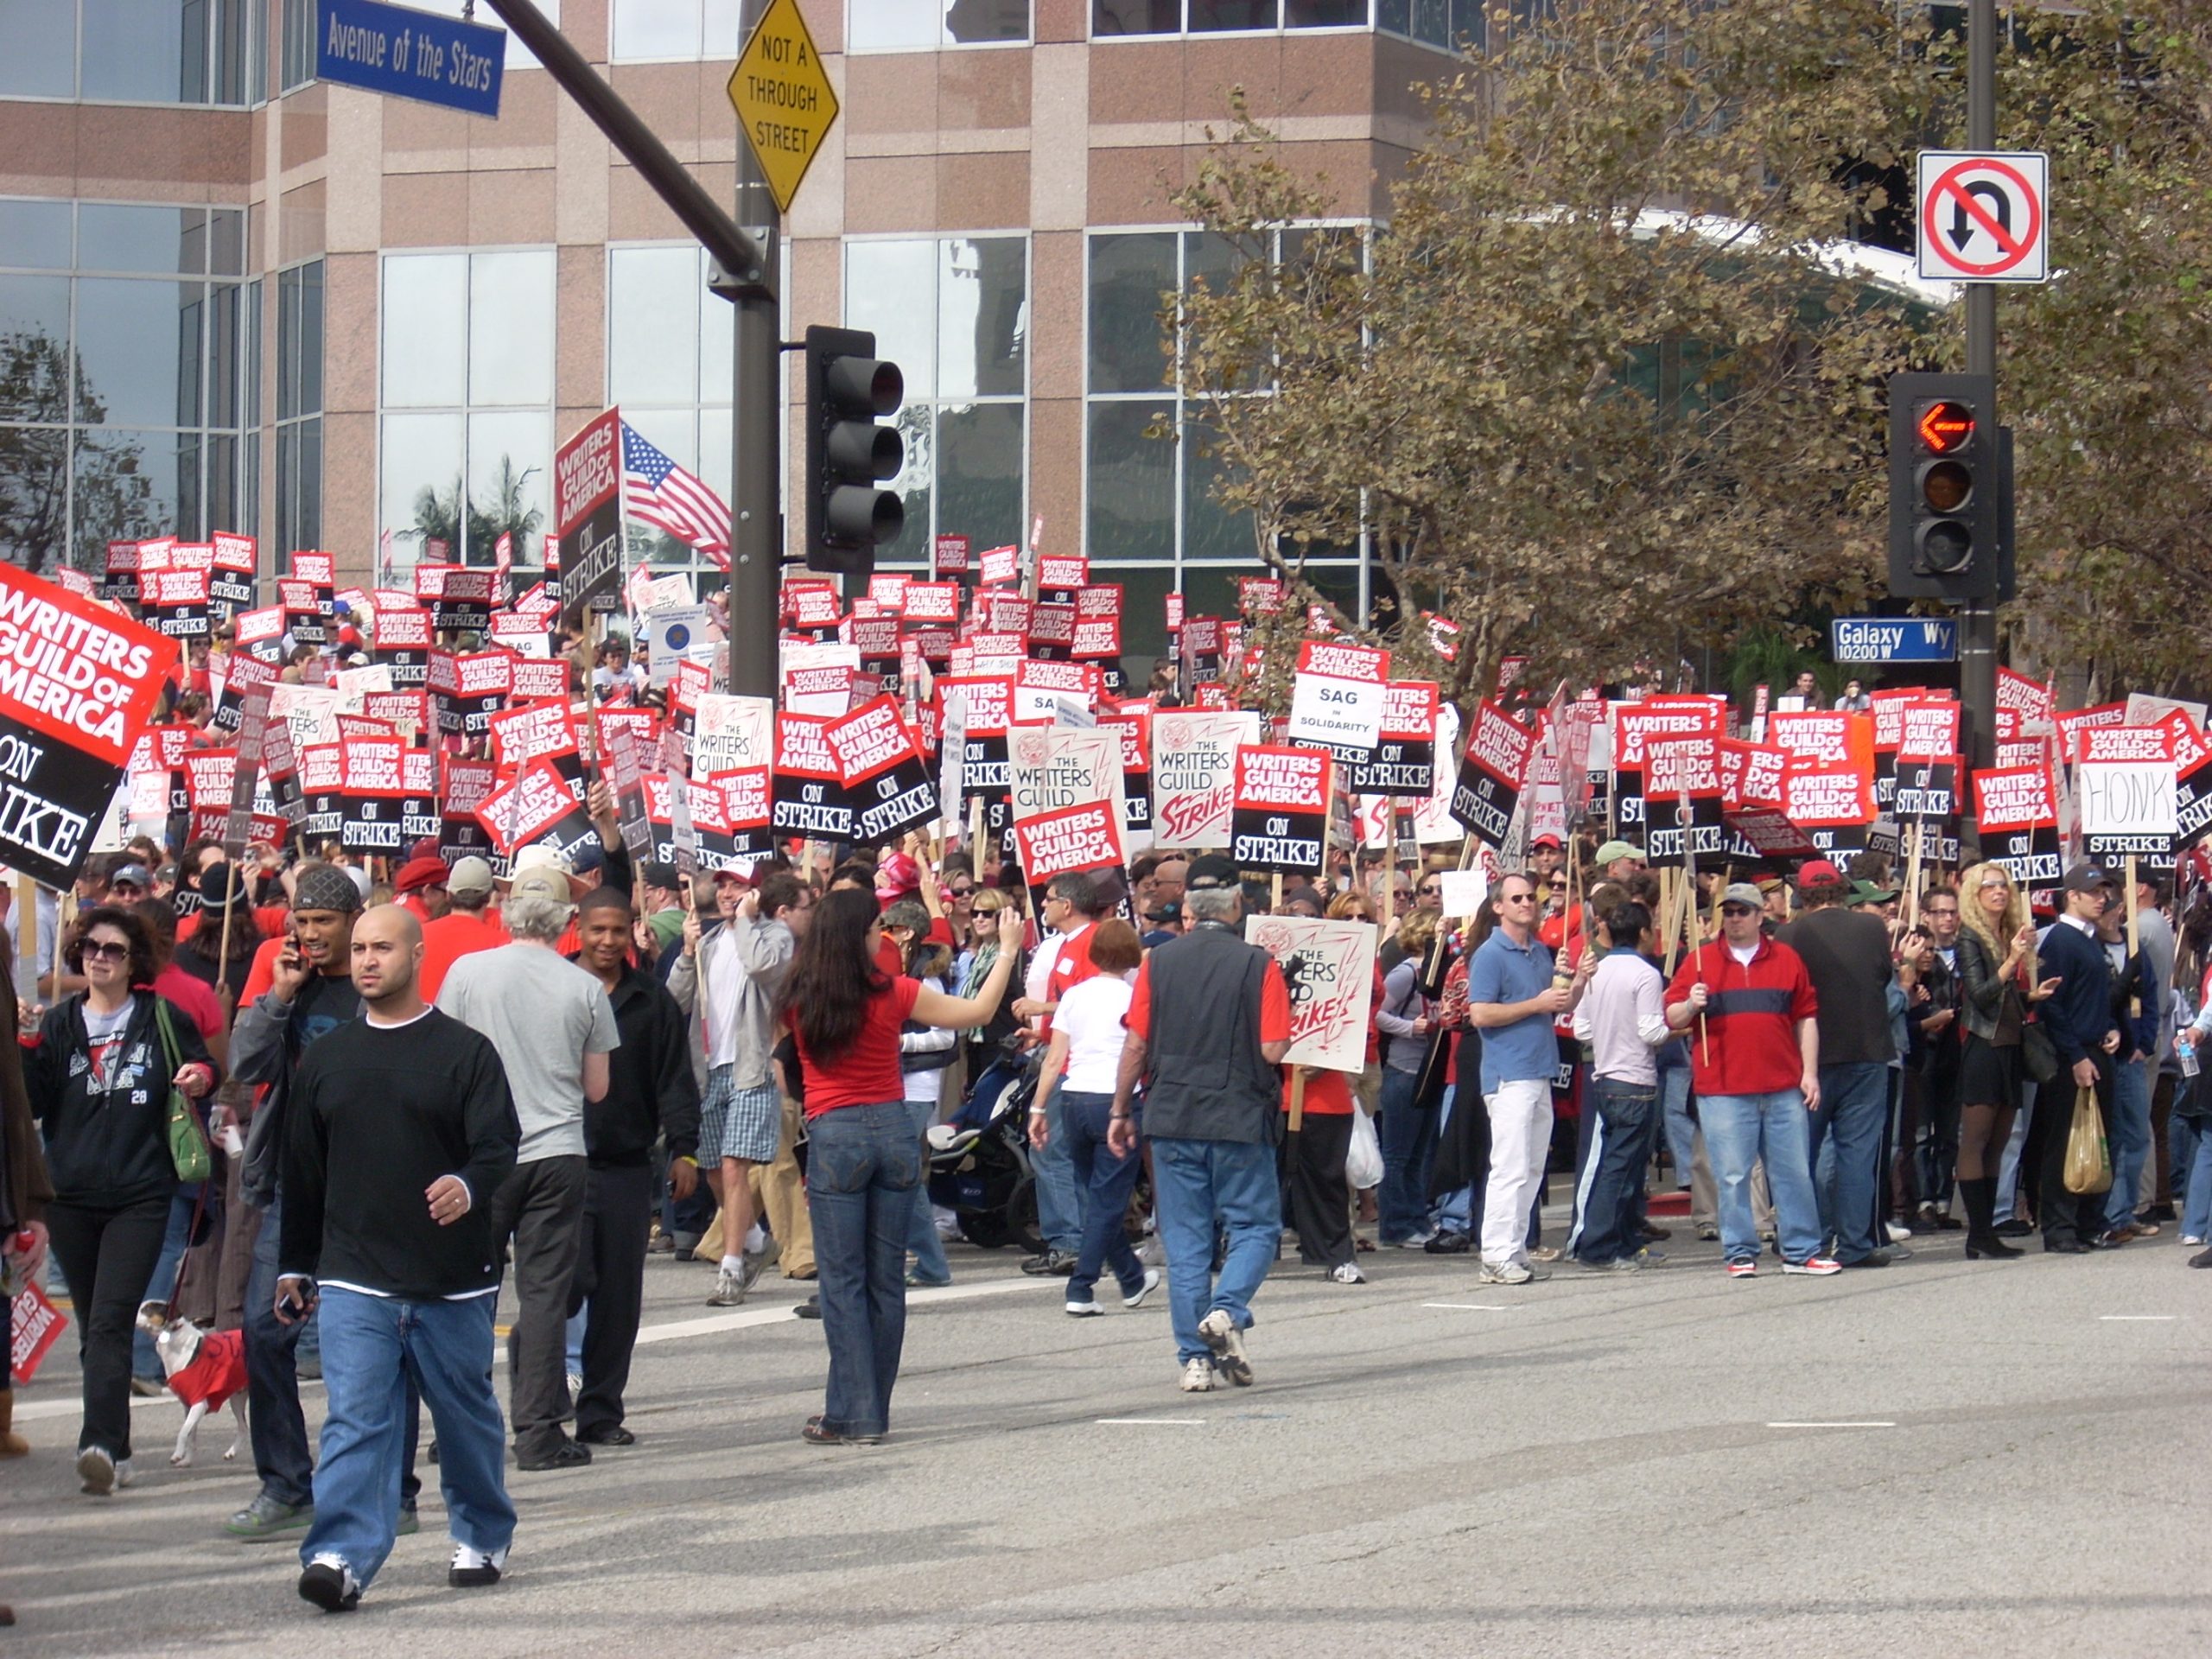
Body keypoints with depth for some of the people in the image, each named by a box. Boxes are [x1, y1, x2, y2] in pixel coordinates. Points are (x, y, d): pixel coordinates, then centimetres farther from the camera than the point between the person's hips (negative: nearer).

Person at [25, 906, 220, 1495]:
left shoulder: (163, 1020, 3)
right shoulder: (59, 1024, 9)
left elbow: (205, 1070, 17)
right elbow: (32, 1103, 2)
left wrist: (200, 1079, -5)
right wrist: (25, 1047, -11)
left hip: (141, 1196, -3)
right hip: (71, 1196, 3)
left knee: (110, 1323, -16)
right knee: (93, 1328, 9)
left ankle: (100, 1444, -25)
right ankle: (115, 1452, 18)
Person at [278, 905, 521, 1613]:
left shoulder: (464, 1051, -2)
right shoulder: (325, 1060, 10)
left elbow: (500, 1147, -9)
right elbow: (302, 1169, 16)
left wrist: (467, 1187, -30)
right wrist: (295, 1264, 17)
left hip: (454, 1280, -1)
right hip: (353, 1279, 2)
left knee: (466, 1414, 13)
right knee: (355, 1419, -10)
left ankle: (483, 1539, 31)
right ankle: (341, 1557, -18)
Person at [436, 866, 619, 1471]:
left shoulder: (468, 972, -3)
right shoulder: (585, 989, -1)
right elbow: (597, 1087, 7)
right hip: (559, 1156, 0)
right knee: (543, 1292, 2)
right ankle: (539, 1434, 0)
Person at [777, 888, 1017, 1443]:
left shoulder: (800, 1000, -4)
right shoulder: (891, 994, -5)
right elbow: (978, 1010, 6)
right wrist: (1007, 952, 20)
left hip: (835, 1136, -1)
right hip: (894, 1131, 1)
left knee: (842, 1281, 0)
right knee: (887, 1279, 9)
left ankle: (852, 1415, -5)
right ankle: (874, 1412, 13)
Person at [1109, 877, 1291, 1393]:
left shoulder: (1158, 963, 1)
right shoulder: (1257, 964, -7)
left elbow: (1135, 1045, 1)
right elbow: (1272, 1050, -12)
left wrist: (1121, 1110, 11)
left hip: (1171, 1117, 3)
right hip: (1240, 1118, -3)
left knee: (1184, 1238, 7)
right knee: (1255, 1225, 10)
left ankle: (1195, 1359, 4)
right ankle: (1227, 1309, -16)